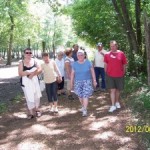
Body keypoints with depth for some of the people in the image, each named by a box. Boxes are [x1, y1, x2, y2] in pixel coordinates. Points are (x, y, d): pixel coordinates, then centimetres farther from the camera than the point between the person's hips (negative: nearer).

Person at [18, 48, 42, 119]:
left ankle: (37, 110, 28)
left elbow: (39, 69, -5)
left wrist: (33, 74, -20)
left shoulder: (34, 61, 3)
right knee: (29, 97, 0)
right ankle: (31, 112, 13)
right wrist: (31, 72, -20)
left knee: (37, 96, 9)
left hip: (35, 81, 3)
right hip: (26, 82, -3)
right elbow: (20, 73, -15)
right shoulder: (21, 62, -5)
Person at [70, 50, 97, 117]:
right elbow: (72, 74, 5)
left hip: (87, 81, -2)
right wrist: (71, 83, 6)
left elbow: (92, 72, 1)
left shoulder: (88, 63, -4)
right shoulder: (75, 64, 1)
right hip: (78, 82, 2)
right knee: (80, 95, 8)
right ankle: (83, 106, 34)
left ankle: (85, 110, -5)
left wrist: (94, 80, 0)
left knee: (85, 95, -10)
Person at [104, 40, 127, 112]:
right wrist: (106, 72, 6)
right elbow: (105, 64, 8)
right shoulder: (107, 54, -2)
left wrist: (123, 73, 4)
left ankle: (117, 102, 35)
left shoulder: (121, 54, -4)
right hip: (110, 75, 0)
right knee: (112, 90, -3)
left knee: (118, 90, 14)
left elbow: (124, 64, 3)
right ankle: (113, 106, 1)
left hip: (119, 75, 1)